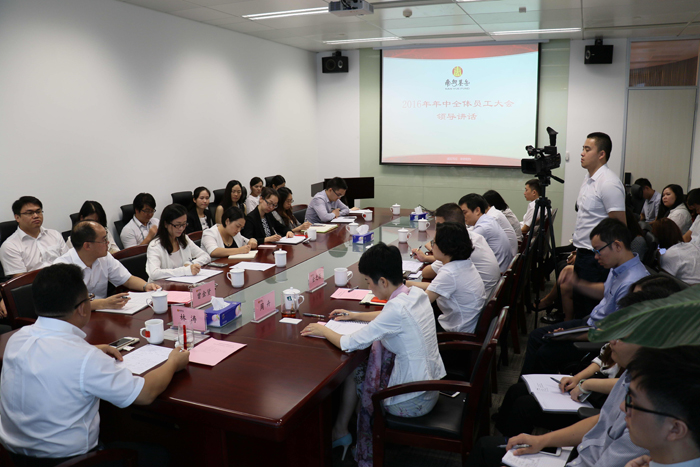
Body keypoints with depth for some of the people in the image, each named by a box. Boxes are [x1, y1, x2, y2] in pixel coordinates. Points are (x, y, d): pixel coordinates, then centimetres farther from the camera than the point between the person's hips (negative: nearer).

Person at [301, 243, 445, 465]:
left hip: (413, 402, -7)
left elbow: (349, 344, -22)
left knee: (353, 373, 13)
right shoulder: (418, 293, -4)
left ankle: (340, 431, 35)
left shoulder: (397, 308, -27)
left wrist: (323, 330, -4)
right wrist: (355, 315, 19)